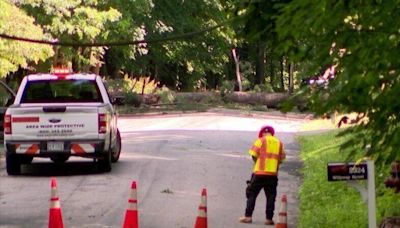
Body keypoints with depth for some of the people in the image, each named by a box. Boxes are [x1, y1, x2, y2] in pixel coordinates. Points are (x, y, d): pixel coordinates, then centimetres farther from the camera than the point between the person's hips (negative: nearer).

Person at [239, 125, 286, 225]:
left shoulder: (261, 140, 2)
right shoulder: (279, 143, 14)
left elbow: (254, 154, -4)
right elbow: (282, 158, 10)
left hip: (260, 172, -3)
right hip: (273, 173, 3)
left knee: (252, 194, 5)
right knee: (271, 196, 8)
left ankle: (248, 216, 0)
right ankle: (269, 218, 3)